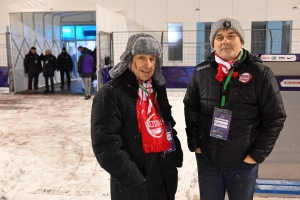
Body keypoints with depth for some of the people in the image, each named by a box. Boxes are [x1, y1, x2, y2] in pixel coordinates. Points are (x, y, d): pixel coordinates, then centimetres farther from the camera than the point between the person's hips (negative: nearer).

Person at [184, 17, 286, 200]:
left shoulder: (260, 73, -9)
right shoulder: (201, 72, -2)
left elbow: (275, 117, -6)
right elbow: (191, 110, 7)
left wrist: (258, 154, -7)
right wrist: (194, 143, 1)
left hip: (243, 162, -2)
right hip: (207, 160, 2)